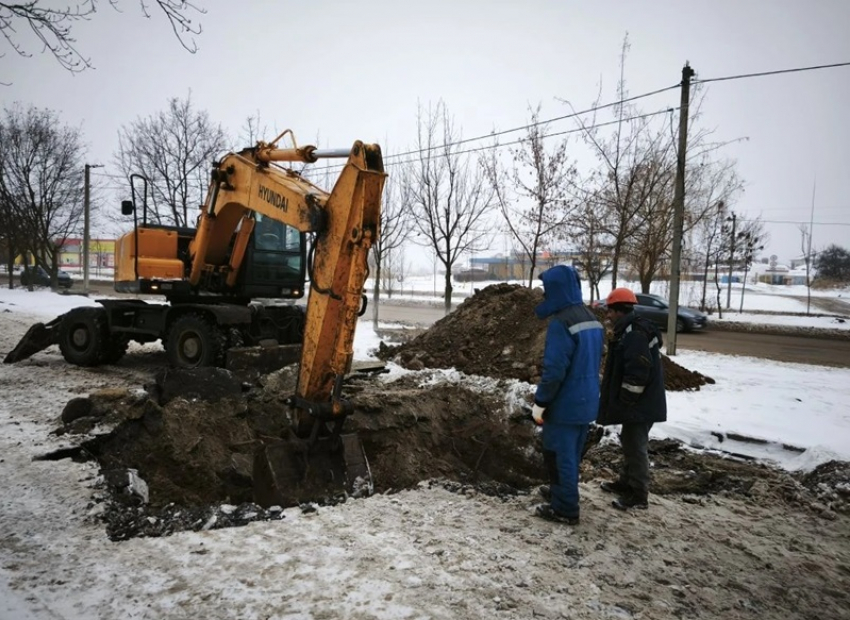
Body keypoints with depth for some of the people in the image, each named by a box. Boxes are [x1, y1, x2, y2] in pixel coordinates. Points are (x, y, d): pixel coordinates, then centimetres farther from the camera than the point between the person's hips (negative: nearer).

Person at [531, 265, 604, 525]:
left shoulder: (560, 323, -23)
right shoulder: (591, 318, 6)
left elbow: (554, 370, -25)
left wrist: (540, 403, -15)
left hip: (565, 403, -9)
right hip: (586, 400, 9)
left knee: (559, 455, 5)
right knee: (571, 453, 21)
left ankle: (565, 509, 15)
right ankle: (562, 493, 37)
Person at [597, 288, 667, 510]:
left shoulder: (634, 334, -22)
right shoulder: (631, 330, 13)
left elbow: (638, 372, -26)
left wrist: (625, 401, -18)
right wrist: (622, 401, 23)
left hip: (640, 404, -11)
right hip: (639, 403, 11)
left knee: (635, 446, -1)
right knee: (629, 443, 20)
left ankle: (639, 494, 9)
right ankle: (626, 483, 33)